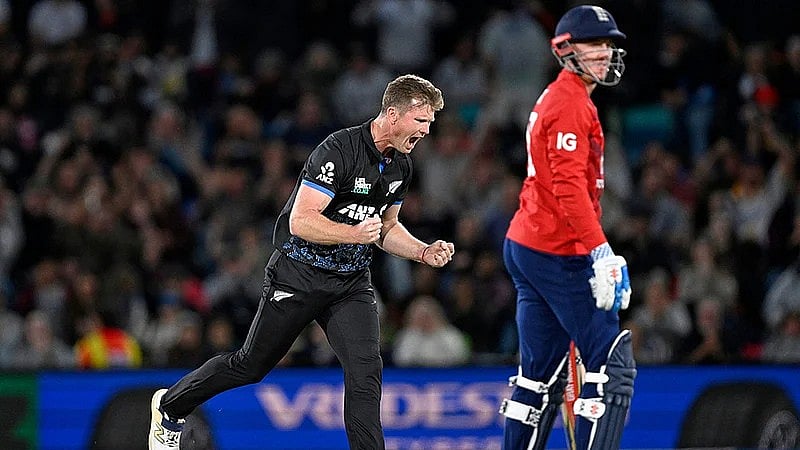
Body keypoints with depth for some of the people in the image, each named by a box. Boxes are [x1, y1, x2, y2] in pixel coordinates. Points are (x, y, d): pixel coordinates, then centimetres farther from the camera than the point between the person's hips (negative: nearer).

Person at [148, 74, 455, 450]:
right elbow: (300, 221, -25)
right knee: (251, 365, 9)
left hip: (351, 283, 6)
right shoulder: (340, 150, -22)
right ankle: (170, 404, 31)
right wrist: (354, 233, -36)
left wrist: (424, 252, 1)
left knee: (365, 369, -16)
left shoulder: (400, 165, 3)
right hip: (300, 275, -6)